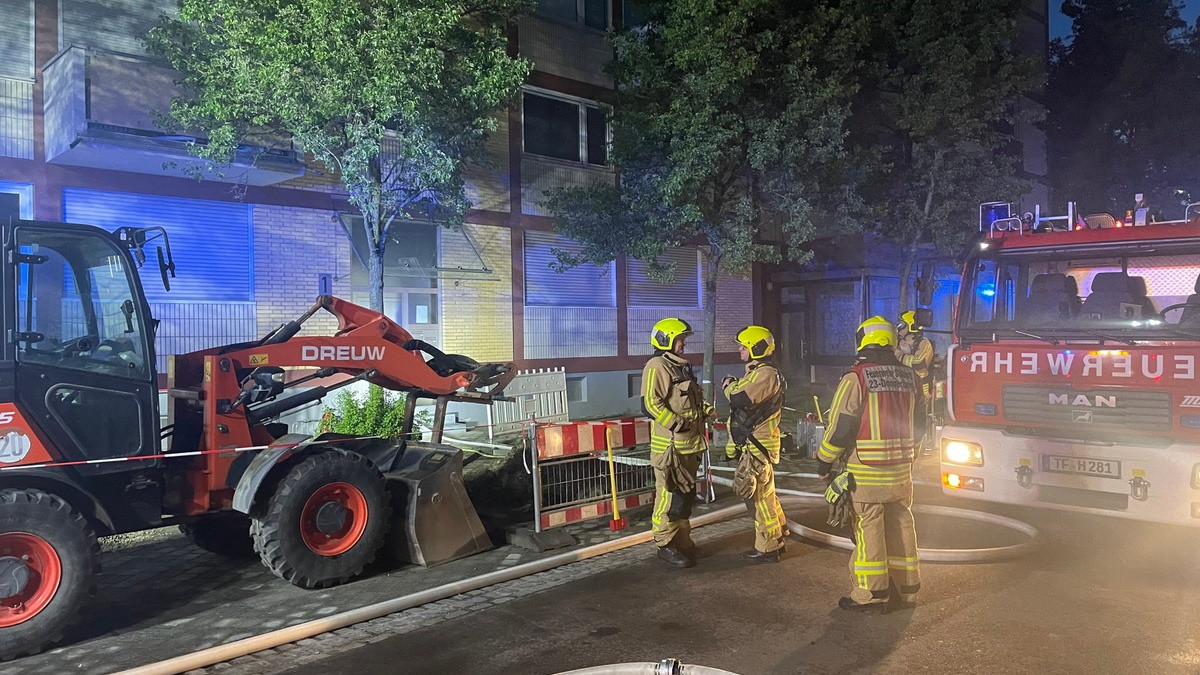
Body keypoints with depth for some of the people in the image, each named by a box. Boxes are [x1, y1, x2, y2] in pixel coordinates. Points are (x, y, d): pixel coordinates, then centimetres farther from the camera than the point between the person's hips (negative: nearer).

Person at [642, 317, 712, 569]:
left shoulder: (682, 367, 19)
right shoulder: (657, 367, -12)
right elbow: (650, 404, -21)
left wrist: (704, 408, 11)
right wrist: (675, 423, -25)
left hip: (689, 444, 10)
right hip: (669, 446, -10)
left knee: (686, 495, 17)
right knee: (670, 497, -5)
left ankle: (682, 542, 28)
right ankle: (666, 545, 5)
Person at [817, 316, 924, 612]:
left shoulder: (855, 379, -13)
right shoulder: (909, 377, 7)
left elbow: (840, 426, -13)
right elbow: (919, 420, 15)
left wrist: (824, 462, -2)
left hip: (867, 471, -6)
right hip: (901, 470, 6)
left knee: (868, 529, 1)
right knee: (900, 525, 15)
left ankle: (871, 594, 6)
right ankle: (906, 587, 24)